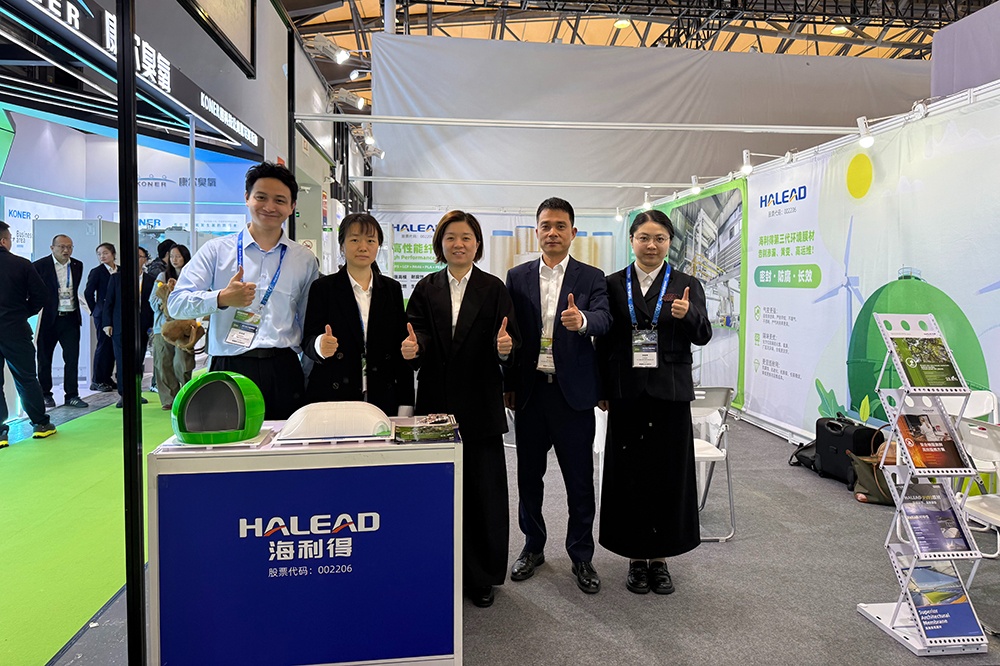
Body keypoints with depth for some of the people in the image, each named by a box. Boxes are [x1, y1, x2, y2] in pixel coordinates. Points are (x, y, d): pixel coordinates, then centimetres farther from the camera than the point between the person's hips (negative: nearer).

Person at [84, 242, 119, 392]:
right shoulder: (97, 272, -3)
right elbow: (88, 292, -5)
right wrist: (95, 310, -2)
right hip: (103, 315, -5)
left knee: (113, 347, 8)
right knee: (103, 345, -3)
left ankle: (107, 379, 18)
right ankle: (97, 381, 4)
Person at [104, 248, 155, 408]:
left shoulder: (151, 280, 7)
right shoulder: (116, 278, 5)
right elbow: (108, 302, 5)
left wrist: (152, 326, 3)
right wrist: (108, 324, -1)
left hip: (142, 327, 1)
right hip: (120, 326, -1)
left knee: (138, 361, 6)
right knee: (122, 361, -3)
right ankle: (122, 395, 3)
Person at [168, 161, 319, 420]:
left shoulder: (304, 260, 12)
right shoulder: (216, 250, 7)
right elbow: (175, 304, 1)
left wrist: (312, 387, 9)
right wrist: (222, 298, -16)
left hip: (283, 372, 1)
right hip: (229, 369, -1)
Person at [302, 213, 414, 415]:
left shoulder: (392, 289, 10)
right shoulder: (322, 288, 3)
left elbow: (401, 347, 8)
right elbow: (308, 341, 0)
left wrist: (405, 406, 2)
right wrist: (320, 345, -25)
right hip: (332, 398, -2)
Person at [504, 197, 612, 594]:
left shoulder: (591, 278, 1)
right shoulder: (517, 277, 6)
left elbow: (603, 319, -17)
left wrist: (581, 320, -40)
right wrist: (508, 386, 2)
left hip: (573, 392, -2)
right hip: (530, 391, 2)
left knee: (579, 480, 6)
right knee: (529, 475, 13)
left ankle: (581, 555, 23)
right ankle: (533, 546, 32)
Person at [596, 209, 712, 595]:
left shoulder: (686, 285, 5)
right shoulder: (614, 285, 5)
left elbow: (703, 336, -5)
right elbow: (603, 341, 6)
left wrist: (687, 314, -27)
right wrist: (602, 391, 1)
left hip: (669, 392, 0)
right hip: (627, 392, 0)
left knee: (668, 473, 5)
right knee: (629, 473, 5)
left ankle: (660, 557, 22)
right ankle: (636, 558, 20)